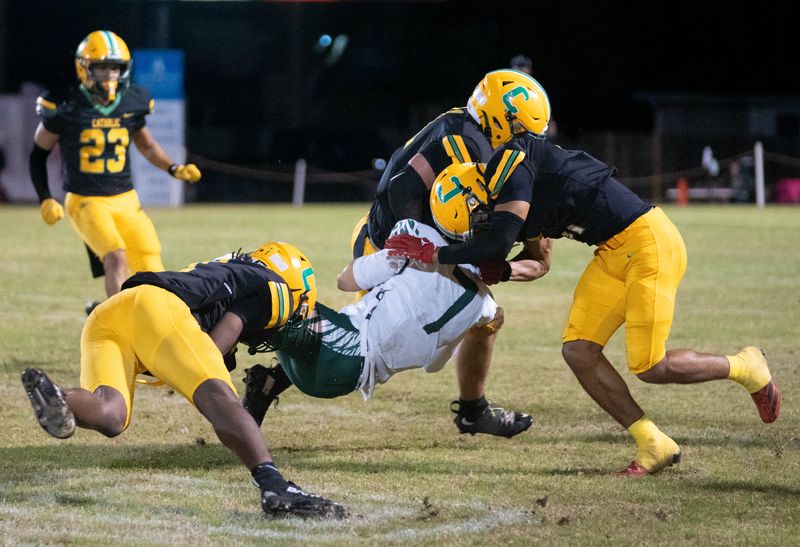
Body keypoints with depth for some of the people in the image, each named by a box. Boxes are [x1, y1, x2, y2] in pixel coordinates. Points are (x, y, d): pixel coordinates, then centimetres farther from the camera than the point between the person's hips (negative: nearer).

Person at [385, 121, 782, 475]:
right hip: (615, 253, 10)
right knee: (578, 350, 0)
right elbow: (538, 263, 19)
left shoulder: (511, 161, -17)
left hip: (647, 241, -10)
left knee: (649, 367, -8)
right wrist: (499, 272, -1)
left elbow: (498, 244, -23)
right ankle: (653, 445, 5)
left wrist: (433, 254, -13)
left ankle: (745, 368, 15)